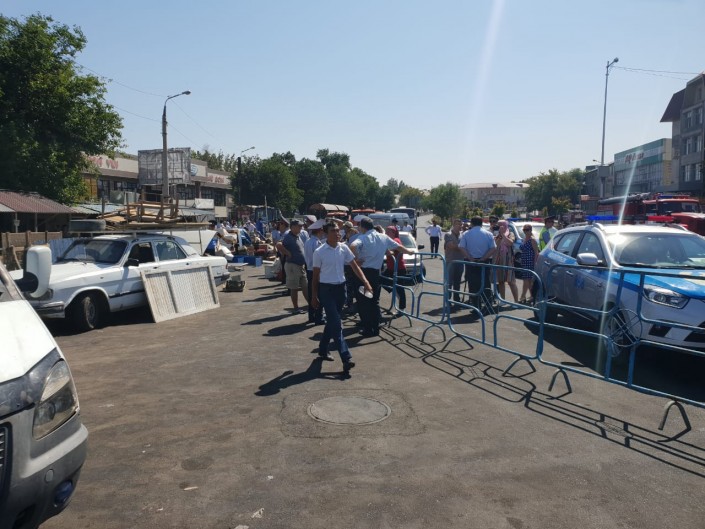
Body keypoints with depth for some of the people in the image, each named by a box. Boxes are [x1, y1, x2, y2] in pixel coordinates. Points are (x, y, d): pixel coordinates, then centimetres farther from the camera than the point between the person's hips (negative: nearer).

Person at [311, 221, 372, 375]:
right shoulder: (319, 252, -9)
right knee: (336, 323, -10)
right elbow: (316, 275, -2)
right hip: (326, 289, -5)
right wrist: (314, 296, 1)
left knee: (332, 321, 16)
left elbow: (354, 266, 4)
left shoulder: (343, 248, 1)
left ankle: (323, 349, 35)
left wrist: (365, 281, -10)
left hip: (340, 287, 5)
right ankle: (346, 358, -13)